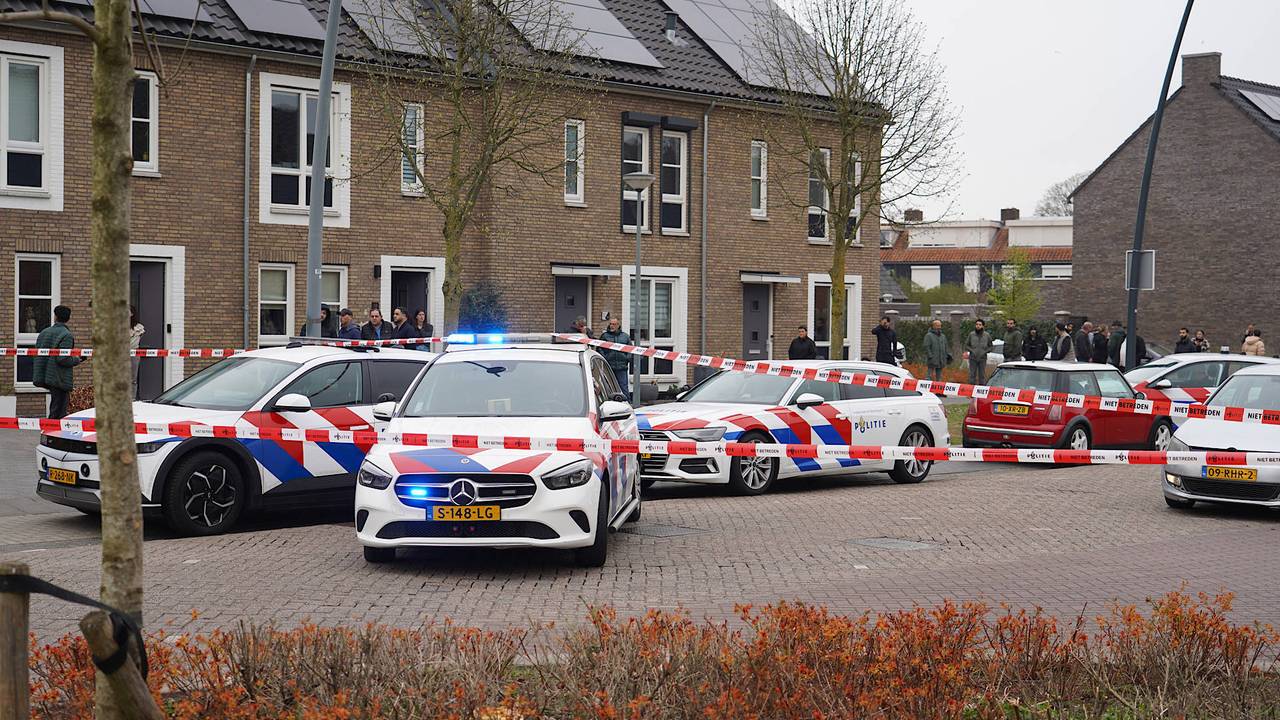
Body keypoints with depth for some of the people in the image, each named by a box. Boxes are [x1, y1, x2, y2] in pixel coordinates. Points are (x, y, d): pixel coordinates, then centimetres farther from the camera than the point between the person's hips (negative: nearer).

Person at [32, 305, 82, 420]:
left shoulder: (44, 333, 11)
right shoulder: (66, 335, -13)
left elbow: (38, 354, 12)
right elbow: (63, 359, -21)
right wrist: (77, 360, -4)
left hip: (45, 376, 8)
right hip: (60, 379, -8)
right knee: (57, 414, -5)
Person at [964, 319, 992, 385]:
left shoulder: (987, 335, 3)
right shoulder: (971, 334, 1)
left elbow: (990, 346, 9)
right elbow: (966, 345, 6)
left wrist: (985, 352, -7)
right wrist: (971, 351, -9)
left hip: (982, 358, 1)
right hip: (973, 358, 0)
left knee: (982, 375, 5)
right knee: (972, 375, 2)